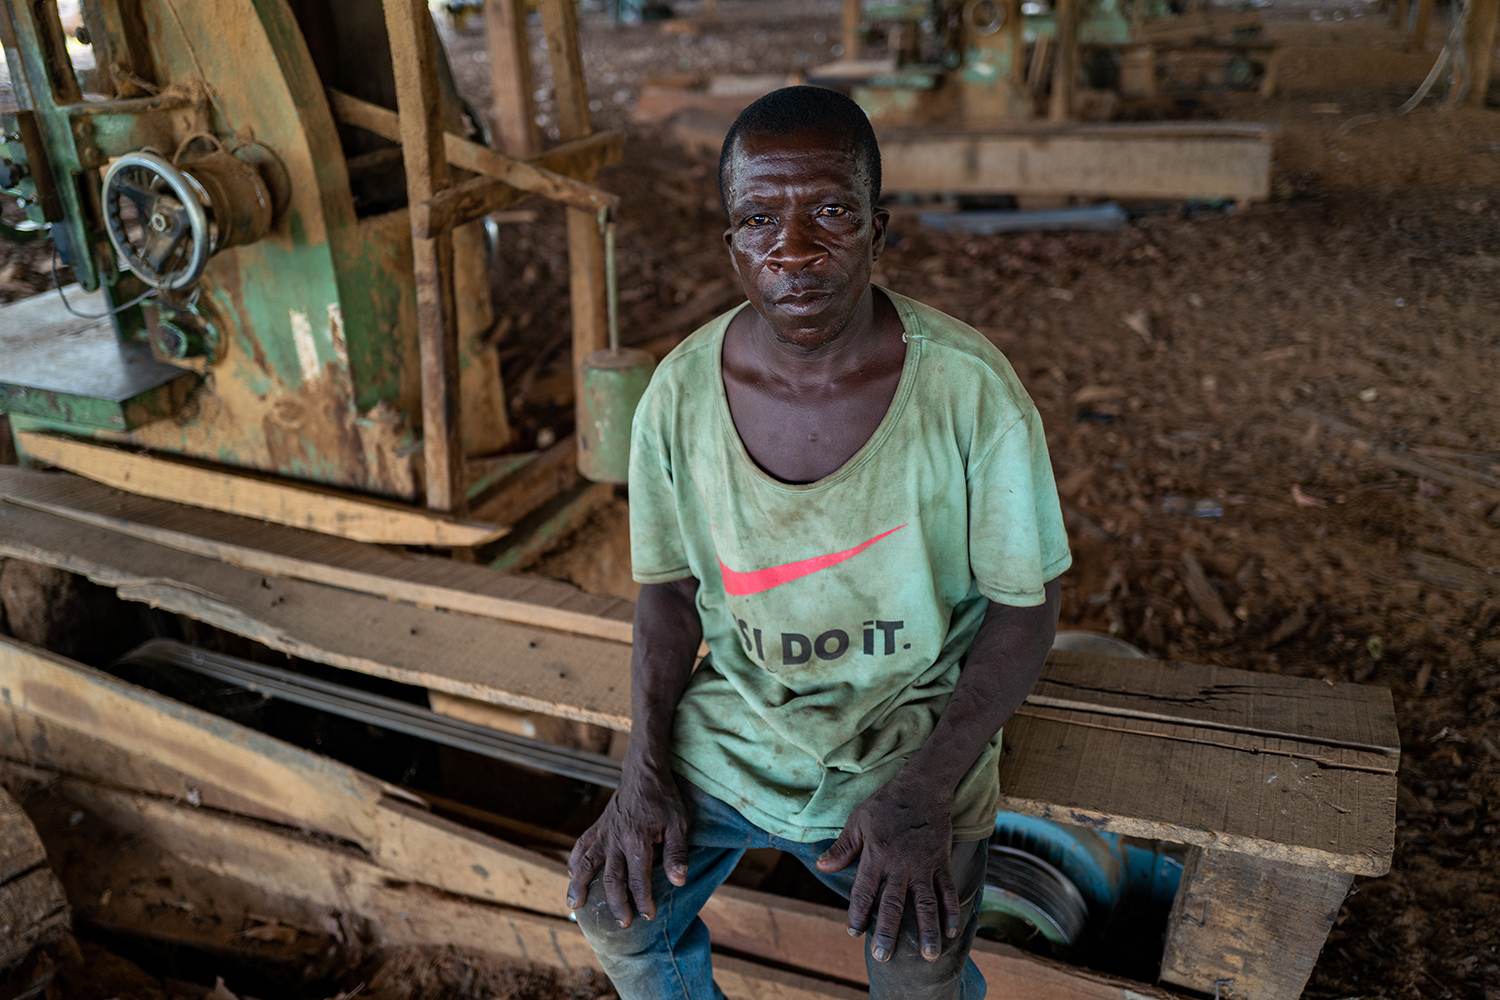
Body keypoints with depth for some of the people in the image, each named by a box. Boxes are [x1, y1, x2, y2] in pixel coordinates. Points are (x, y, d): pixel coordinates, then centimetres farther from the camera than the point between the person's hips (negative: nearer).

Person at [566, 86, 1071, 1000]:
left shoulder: (972, 390, -19)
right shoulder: (680, 393, -11)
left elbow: (1027, 609, -11)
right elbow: (671, 587, 3)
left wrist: (925, 789, -19)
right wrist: (645, 767, -7)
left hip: (912, 719, -2)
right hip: (735, 712, 3)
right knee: (613, 905, -2)